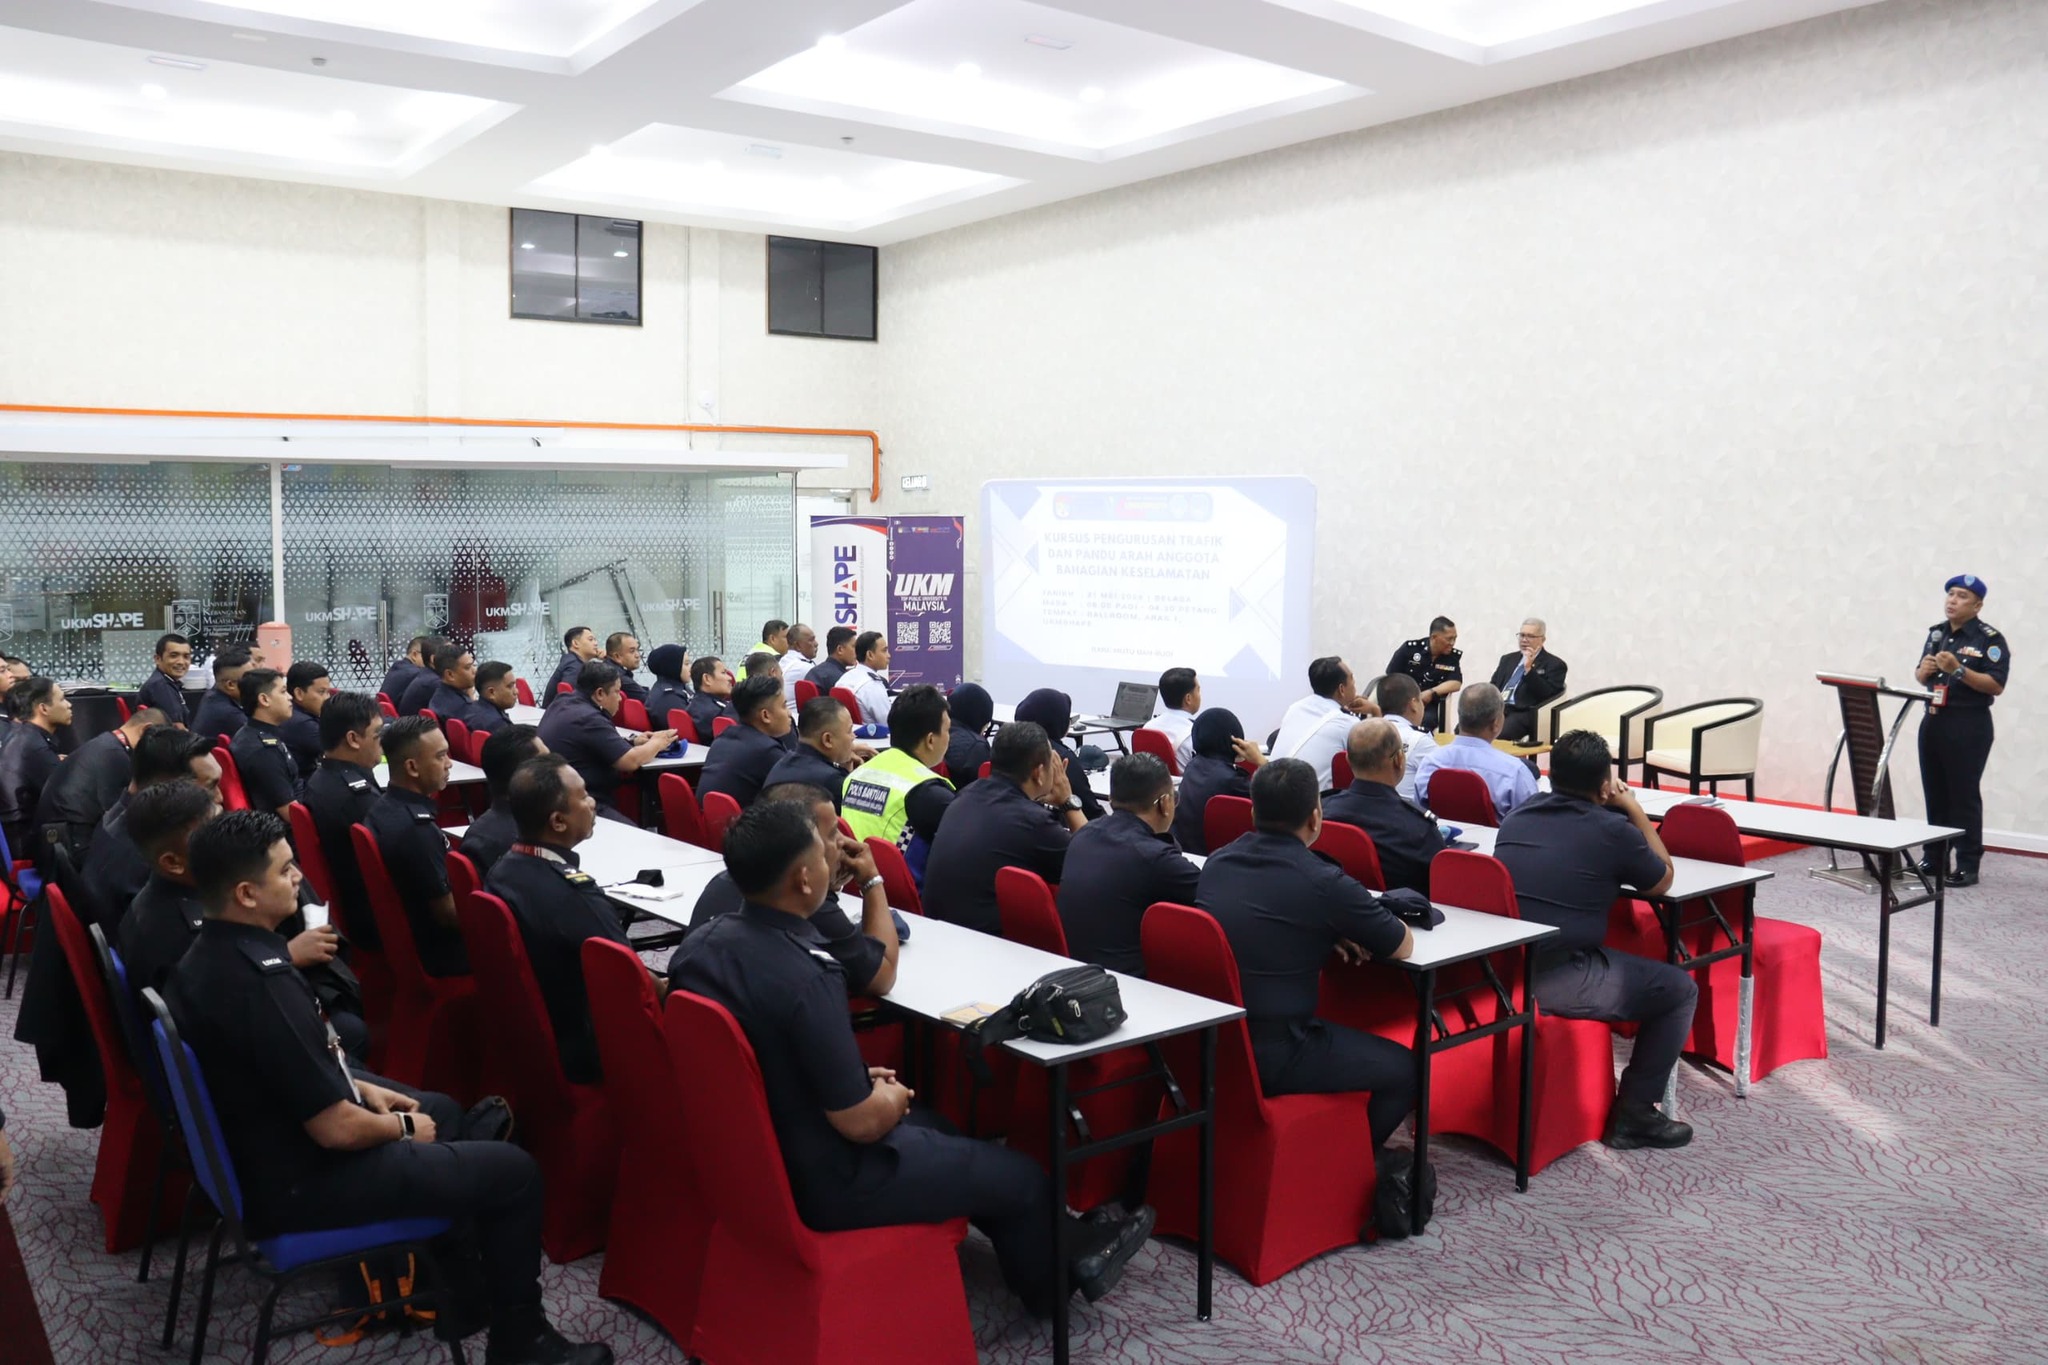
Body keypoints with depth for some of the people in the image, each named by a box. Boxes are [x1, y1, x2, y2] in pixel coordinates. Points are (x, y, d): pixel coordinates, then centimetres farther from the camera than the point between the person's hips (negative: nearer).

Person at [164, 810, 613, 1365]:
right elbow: (337, 1129, -28)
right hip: (302, 1180, -10)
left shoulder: (209, 954, -2)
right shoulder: (261, 986, -33)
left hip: (263, 1145, 10)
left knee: (443, 1111, 27)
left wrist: (359, 1087, 9)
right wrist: (402, 1126, -9)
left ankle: (458, 1296, 36)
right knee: (514, 1171, -2)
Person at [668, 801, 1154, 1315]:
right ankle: (1051, 1284, 44)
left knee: (933, 1127, 30)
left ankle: (1059, 1240, 46)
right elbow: (861, 1122, -26)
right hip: (822, 1179, -8)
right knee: (1021, 1175, 13)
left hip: (750, 1145, 9)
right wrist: (890, 1098, -4)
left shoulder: (702, 942, -7)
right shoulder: (801, 978, -34)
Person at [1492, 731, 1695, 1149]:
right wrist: (1635, 810, 20)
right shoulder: (1612, 829, -5)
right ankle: (1633, 1115, 16)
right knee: (1680, 989, 13)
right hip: (1559, 983, -7)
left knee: (1609, 958, 34)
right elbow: (1663, 880, 14)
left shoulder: (1515, 819, 12)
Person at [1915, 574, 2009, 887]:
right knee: (1935, 794, 11)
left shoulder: (1990, 640, -7)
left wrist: (1959, 670, -23)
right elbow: (1921, 677, 20)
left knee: (1964, 795, -4)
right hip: (1933, 720, 7)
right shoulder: (1936, 633, 13)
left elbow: (1996, 686, -14)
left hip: (1969, 725, -7)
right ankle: (1934, 859, 18)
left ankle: (1968, 865, 1)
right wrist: (1924, 670, -3)